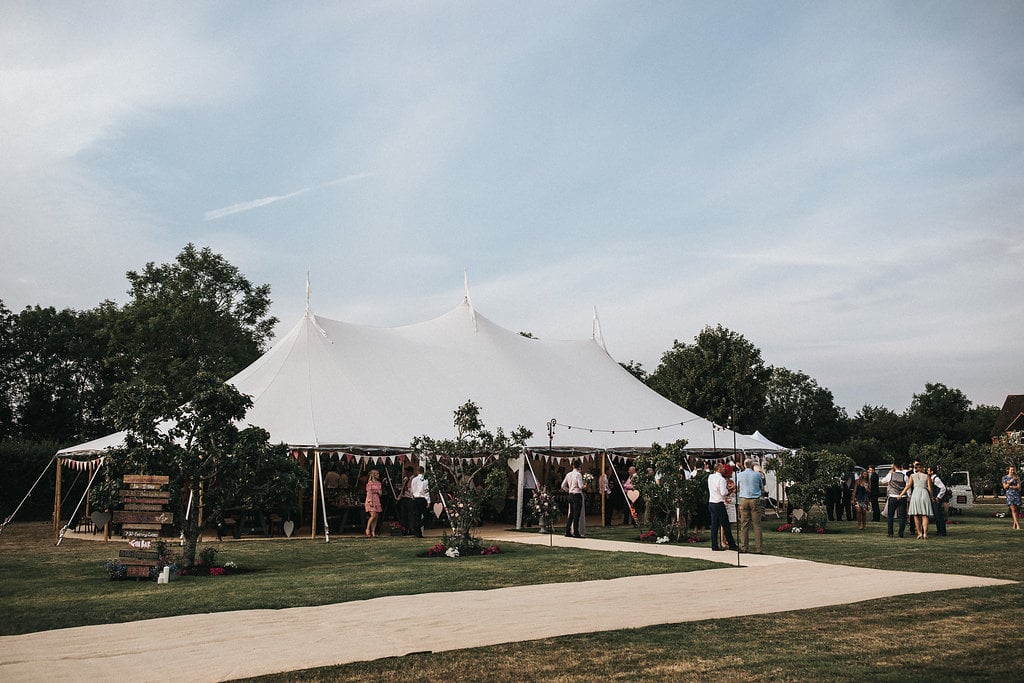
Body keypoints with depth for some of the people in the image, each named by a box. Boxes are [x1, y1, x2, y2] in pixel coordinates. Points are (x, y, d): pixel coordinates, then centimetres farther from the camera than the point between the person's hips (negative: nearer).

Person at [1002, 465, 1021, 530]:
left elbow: (1018, 487, -4)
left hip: (1016, 494, 1)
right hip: (1009, 494, -1)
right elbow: (1005, 487, -2)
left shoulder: (1017, 477, 5)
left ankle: (1015, 524, 15)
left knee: (1015, 510, 2)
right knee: (1013, 510, -11)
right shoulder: (1004, 478, 7)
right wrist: (1011, 481, -11)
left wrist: (1010, 486, -8)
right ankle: (1018, 525, -17)